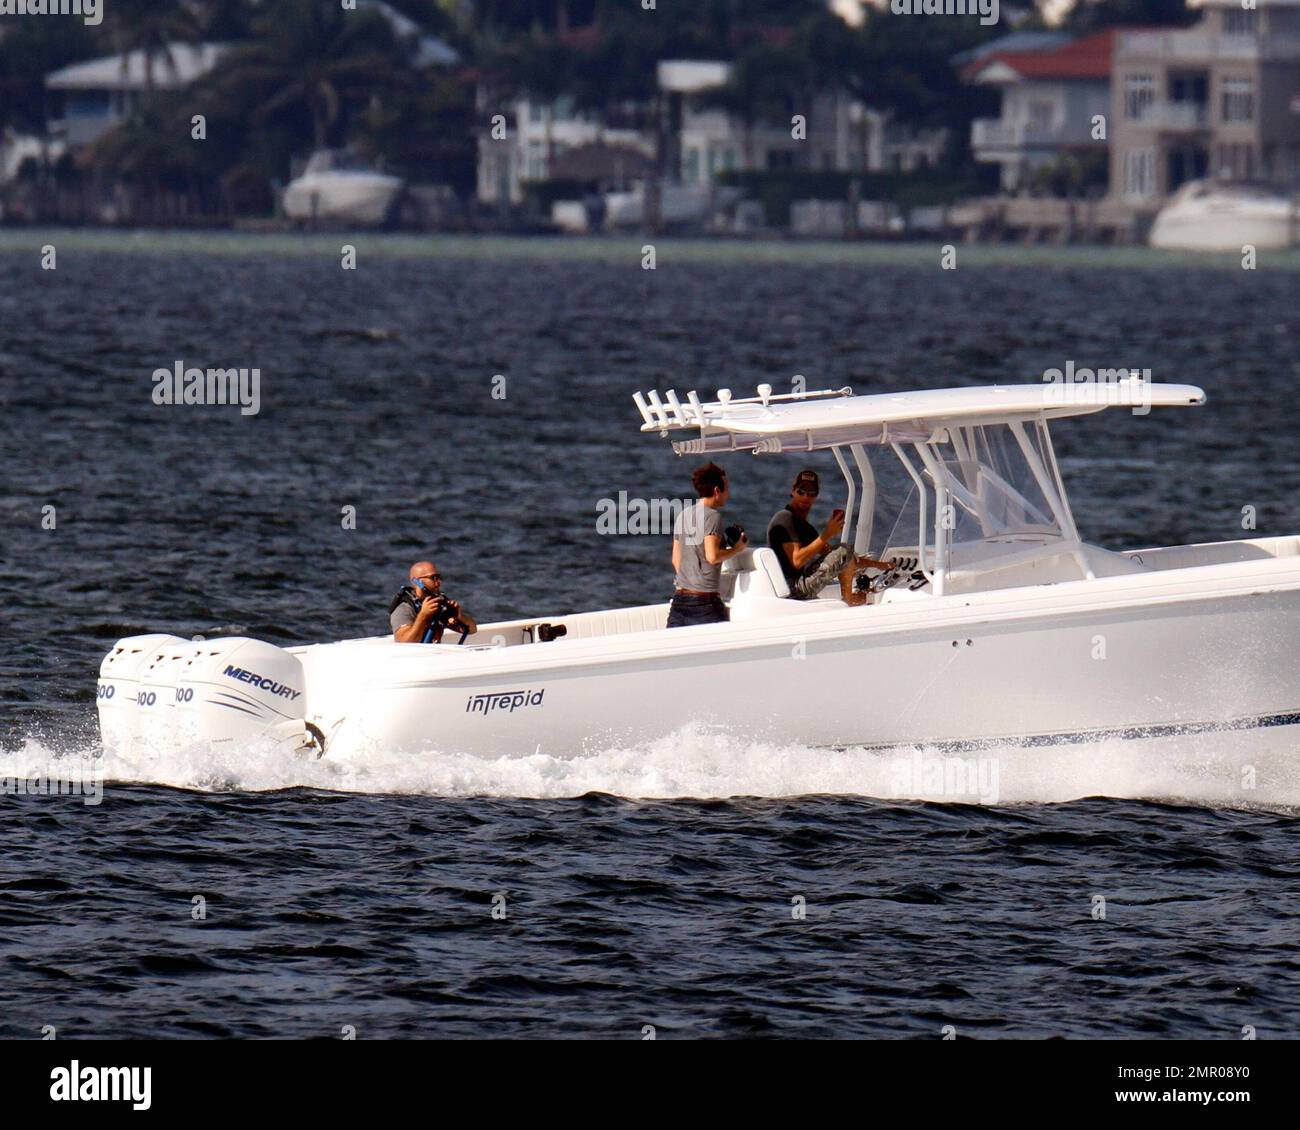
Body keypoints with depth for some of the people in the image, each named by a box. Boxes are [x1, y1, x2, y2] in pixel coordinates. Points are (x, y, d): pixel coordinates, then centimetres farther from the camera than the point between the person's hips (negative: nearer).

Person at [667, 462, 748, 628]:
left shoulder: (683, 515, 14)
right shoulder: (712, 515, -9)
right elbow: (712, 556, -17)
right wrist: (737, 549, -2)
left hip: (680, 597, 7)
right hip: (705, 600, -7)